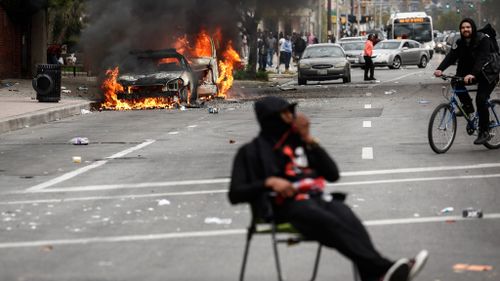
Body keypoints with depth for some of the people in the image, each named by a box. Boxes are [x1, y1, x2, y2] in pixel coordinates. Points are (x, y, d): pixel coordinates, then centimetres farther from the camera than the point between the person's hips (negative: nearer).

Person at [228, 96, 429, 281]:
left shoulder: (298, 141, 23)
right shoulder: (252, 152, 11)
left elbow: (333, 174, 17)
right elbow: (235, 195, 1)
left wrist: (310, 141, 8)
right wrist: (269, 182, -15)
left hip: (315, 199, 4)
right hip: (286, 206, -4)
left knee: (348, 219, -31)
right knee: (332, 224, -35)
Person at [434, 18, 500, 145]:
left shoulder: (483, 40, -22)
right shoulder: (460, 43, -4)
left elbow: (482, 59, -35)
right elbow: (451, 57, -17)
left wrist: (472, 74, -50)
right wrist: (440, 69, -35)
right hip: (471, 73, 6)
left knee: (481, 100, -20)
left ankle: (484, 132, -11)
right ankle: (467, 106, 0)